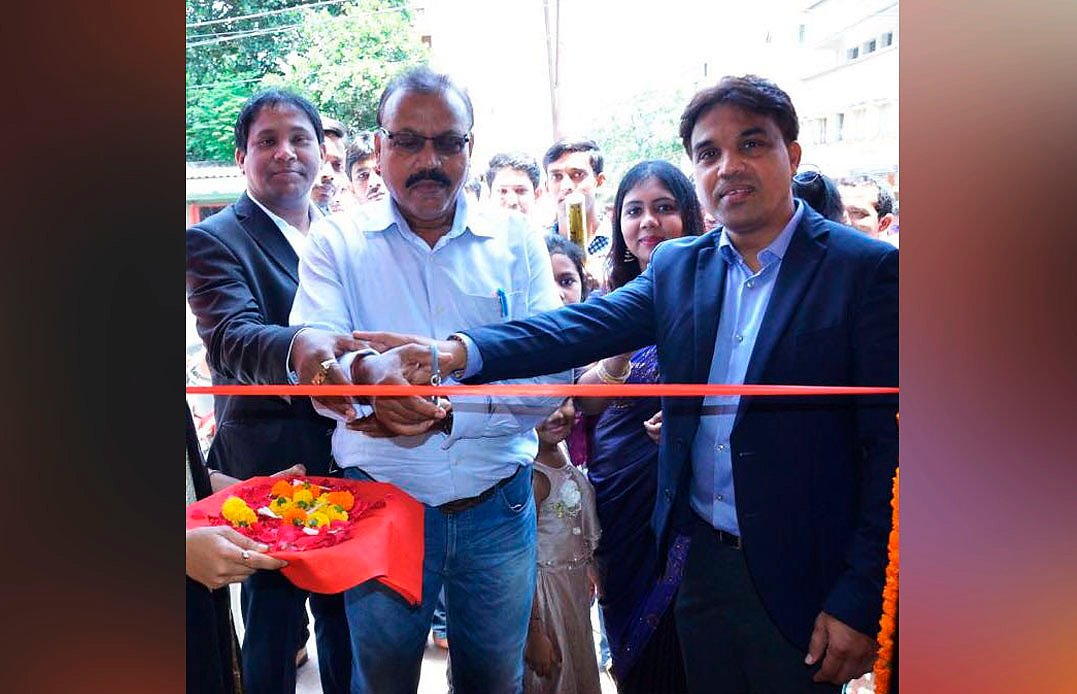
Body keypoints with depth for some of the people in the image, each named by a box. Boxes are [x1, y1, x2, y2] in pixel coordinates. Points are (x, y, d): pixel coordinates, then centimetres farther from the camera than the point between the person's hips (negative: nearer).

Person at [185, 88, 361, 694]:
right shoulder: (214, 241, -8)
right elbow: (231, 337, -26)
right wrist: (297, 349, -47)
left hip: (350, 458, 5)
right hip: (270, 462, -5)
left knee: (349, 614, 19)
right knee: (274, 617, 9)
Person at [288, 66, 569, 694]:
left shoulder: (516, 240, 0)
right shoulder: (338, 242, -1)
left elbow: (553, 371, -9)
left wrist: (445, 410, -23)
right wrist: (367, 374, -38)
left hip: (499, 508, 1)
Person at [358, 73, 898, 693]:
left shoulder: (868, 269, -10)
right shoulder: (677, 266, 4)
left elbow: (886, 444, -11)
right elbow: (584, 325, -10)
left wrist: (858, 599, -13)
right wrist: (460, 351, -26)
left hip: (800, 581, -4)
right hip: (701, 562, 4)